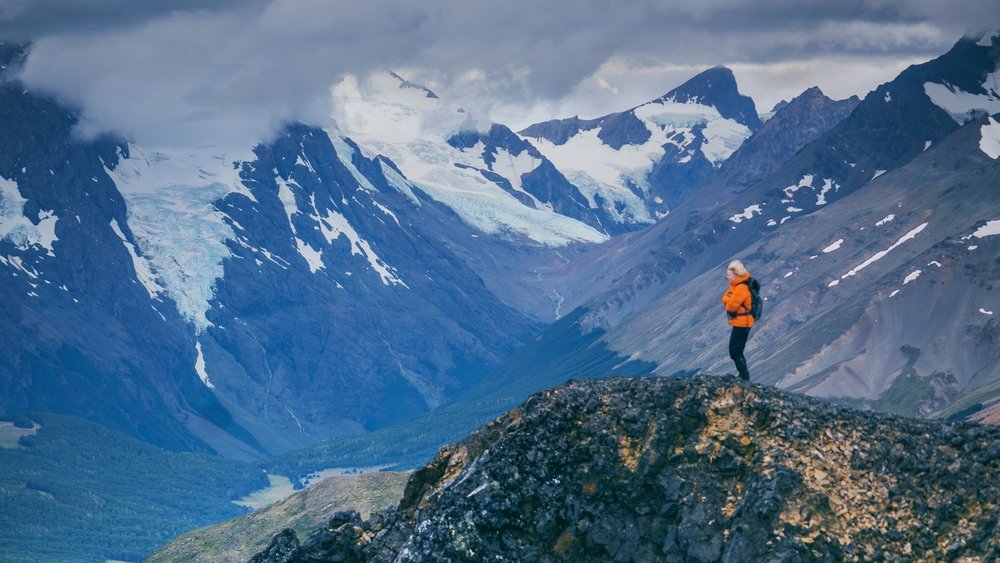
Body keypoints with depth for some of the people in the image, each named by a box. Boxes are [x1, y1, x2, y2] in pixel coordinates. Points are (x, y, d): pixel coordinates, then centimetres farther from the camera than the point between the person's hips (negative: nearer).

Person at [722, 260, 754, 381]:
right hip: (739, 322, 10)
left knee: (735, 352, -8)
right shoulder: (735, 286, 12)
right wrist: (729, 301, -8)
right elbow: (726, 299, 12)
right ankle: (744, 377, 23)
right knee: (737, 352, 16)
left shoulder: (741, 288, -21)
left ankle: (745, 378, -5)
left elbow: (731, 306, -23)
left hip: (742, 323, -10)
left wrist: (728, 303, -3)